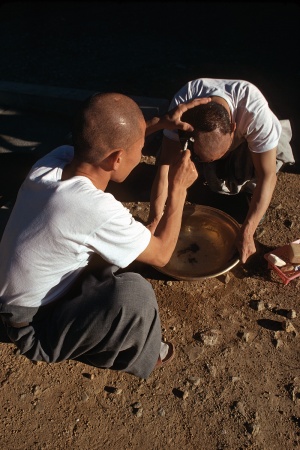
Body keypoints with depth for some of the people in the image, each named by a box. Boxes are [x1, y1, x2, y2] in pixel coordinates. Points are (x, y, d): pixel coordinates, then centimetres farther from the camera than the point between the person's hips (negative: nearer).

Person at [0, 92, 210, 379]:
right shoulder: (97, 211, -37)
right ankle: (135, 355, 7)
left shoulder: (55, 160, -16)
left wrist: (160, 123, 1)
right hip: (34, 331, -7)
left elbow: (103, 143, 8)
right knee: (134, 292, -28)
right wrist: (178, 188, -10)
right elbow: (161, 254, -18)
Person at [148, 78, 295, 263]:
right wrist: (155, 220, -36)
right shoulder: (181, 104, -37)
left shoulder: (256, 111, -42)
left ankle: (250, 189, 0)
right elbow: (165, 165, -33)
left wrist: (246, 233, -40)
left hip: (246, 140, -2)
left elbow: (268, 176, -37)